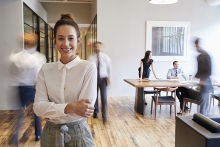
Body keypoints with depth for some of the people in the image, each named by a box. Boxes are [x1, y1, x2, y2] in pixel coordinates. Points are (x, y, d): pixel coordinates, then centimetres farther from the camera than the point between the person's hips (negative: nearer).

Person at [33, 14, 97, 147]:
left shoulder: (89, 67, -12)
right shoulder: (45, 70, -2)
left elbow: (86, 108, -17)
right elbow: (38, 107, -10)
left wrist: (52, 111, -12)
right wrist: (69, 107, -24)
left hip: (78, 133, -3)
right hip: (50, 134, 3)